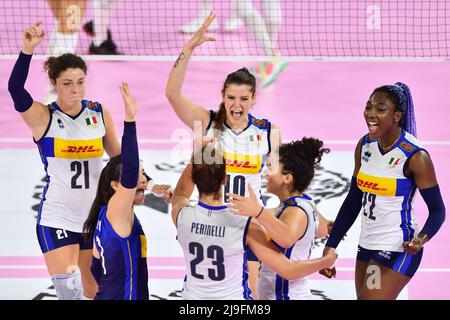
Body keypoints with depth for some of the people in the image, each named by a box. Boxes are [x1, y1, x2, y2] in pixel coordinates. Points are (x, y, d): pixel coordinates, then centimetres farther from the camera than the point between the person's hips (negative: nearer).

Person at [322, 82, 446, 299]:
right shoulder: (365, 145, 2)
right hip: (367, 245, 7)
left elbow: (437, 210, -11)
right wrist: (330, 246, 9)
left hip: (397, 249, -7)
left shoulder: (415, 156, -17)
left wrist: (422, 238, -30)